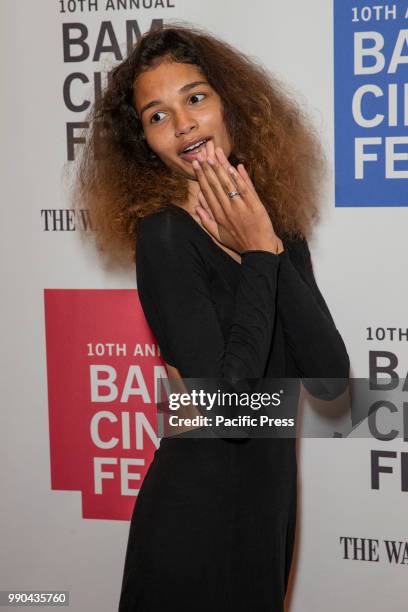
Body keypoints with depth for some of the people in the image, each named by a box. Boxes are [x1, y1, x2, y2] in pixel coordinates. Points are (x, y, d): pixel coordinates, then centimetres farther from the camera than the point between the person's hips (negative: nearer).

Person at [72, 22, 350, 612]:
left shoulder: (279, 226, 2)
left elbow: (331, 375, -8)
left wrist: (270, 246, -15)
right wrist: (259, 254, -20)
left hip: (271, 491, 6)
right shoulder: (165, 236, -17)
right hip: (197, 503, -6)